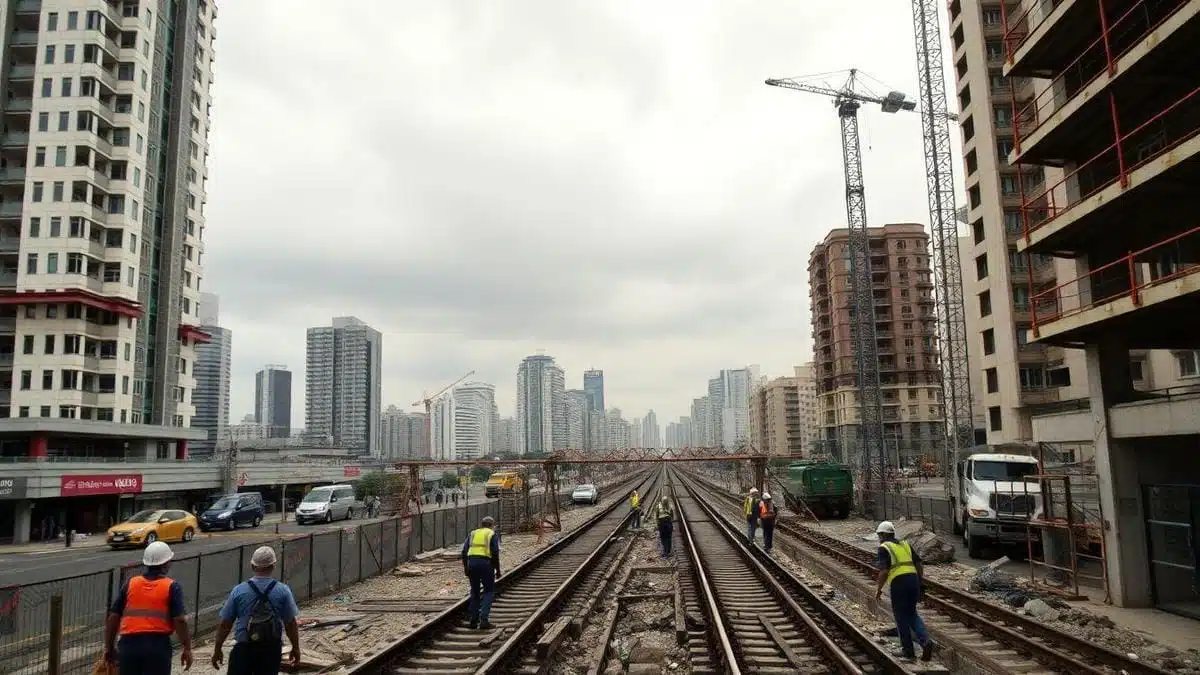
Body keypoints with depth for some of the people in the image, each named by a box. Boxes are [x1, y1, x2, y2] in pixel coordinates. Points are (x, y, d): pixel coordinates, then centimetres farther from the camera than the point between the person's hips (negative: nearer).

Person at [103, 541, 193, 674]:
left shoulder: (130, 584, 10)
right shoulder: (172, 586, -2)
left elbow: (112, 618, 10)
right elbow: (180, 620, -9)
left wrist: (109, 648, 19)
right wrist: (187, 649, -2)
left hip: (129, 643, 4)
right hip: (158, 645, -4)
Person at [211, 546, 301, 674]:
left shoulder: (238, 591, -3)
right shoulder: (283, 591, -6)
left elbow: (224, 624, 1)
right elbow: (291, 624, -3)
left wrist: (217, 649, 13)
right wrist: (295, 648, 8)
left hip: (244, 649, 0)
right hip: (272, 649, 0)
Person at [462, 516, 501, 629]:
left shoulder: (472, 533, 20)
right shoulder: (493, 535, 8)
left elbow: (464, 551, 12)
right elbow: (495, 553, -2)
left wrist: (465, 568, 17)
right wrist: (498, 570, 3)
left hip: (472, 563, 4)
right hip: (486, 563, -4)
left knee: (475, 591, 16)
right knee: (489, 591, 8)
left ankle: (473, 620, 16)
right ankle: (483, 619, -4)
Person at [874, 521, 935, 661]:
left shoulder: (884, 548, 0)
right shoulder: (905, 545, 19)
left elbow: (884, 571, -10)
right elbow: (919, 565, 15)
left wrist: (878, 589, 0)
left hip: (898, 583, -6)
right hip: (913, 579, 6)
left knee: (901, 617, 9)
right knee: (912, 614, 19)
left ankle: (908, 650, 14)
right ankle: (925, 640, -1)